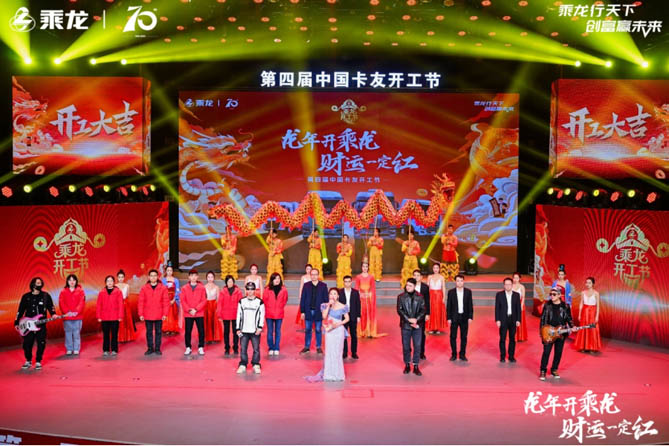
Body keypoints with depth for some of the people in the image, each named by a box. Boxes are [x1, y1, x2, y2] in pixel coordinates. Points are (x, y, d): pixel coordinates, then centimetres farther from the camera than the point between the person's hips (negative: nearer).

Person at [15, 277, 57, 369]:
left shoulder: (46, 296, 4)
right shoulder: (26, 296, 6)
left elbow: (51, 306, 7)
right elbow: (21, 310, 10)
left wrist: (53, 314, -13)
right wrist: (16, 322, 9)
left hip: (41, 325, -1)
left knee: (41, 344, -3)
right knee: (27, 344, 2)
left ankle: (38, 362, 12)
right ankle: (28, 361, 22)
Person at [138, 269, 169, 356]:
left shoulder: (163, 288, -1)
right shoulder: (144, 288, 2)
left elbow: (166, 301, -1)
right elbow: (140, 302, 2)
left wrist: (165, 314, -5)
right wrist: (141, 314, -2)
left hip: (159, 315, -1)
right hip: (147, 315, 1)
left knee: (158, 332, 5)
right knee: (149, 332, 8)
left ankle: (157, 349, 15)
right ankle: (150, 348, 17)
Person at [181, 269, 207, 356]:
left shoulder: (202, 287, 2)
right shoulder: (184, 288, 4)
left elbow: (204, 301, -3)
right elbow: (183, 301, -1)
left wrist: (196, 309, -13)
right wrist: (189, 310, -12)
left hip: (199, 313, 0)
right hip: (188, 314, 0)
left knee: (201, 331, 1)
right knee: (188, 331, 4)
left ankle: (201, 347, 14)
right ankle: (188, 348, 16)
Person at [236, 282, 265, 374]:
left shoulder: (259, 302, 3)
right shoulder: (241, 302, 8)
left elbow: (262, 316, 2)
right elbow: (239, 315, 10)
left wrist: (260, 327, -7)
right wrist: (238, 328, 5)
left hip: (255, 331, -2)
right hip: (244, 330, 2)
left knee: (256, 349, -1)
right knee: (243, 349, 2)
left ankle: (256, 365, 10)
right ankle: (243, 365, 12)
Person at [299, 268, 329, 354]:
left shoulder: (323, 286, 0)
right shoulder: (306, 285, 3)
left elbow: (326, 299, 1)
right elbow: (302, 299, 4)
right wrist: (302, 311, 0)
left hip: (318, 312, -1)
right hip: (308, 311, 1)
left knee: (318, 330, 7)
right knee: (307, 330, 9)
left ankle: (318, 347, 18)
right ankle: (307, 347, 19)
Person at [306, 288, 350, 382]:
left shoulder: (342, 307, -4)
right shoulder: (325, 305, 1)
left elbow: (347, 318, -1)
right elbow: (324, 316, -13)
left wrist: (338, 324, -14)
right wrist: (329, 305, -16)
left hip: (338, 330, -2)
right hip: (329, 331, 2)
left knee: (337, 352, 5)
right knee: (329, 352, 5)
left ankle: (337, 374, 17)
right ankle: (327, 373, 13)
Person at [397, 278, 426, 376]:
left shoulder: (420, 297, 3)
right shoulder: (401, 297, 1)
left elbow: (423, 310, 0)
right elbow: (399, 310, -5)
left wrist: (416, 320, -14)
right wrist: (409, 319, -15)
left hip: (417, 325, 1)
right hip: (405, 325, -1)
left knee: (417, 346, 2)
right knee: (406, 346, 6)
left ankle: (416, 366, 11)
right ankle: (407, 365, 20)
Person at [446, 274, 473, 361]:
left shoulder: (468, 292, 1)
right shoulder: (451, 292, -1)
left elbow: (470, 305, 3)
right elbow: (448, 306, 0)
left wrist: (470, 317, -3)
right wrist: (448, 318, -5)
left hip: (464, 317, 1)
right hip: (454, 317, -1)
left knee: (464, 337, 6)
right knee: (453, 337, 3)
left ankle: (462, 354, 17)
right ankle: (454, 354, 14)